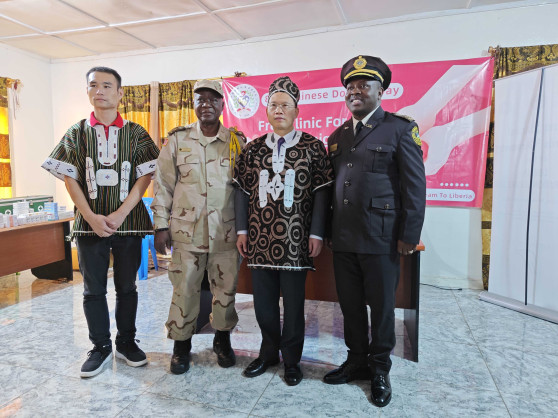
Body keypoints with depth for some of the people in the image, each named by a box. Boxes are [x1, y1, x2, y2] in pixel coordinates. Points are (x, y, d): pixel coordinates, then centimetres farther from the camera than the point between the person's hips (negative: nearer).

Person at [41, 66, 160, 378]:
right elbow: (69, 178, 1)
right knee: (93, 288, 8)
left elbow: (144, 177, -4)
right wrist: (91, 218, -11)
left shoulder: (135, 133, 2)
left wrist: (120, 214, -13)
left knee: (127, 286, 10)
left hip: (129, 221, -1)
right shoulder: (76, 133, 6)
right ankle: (101, 347, 24)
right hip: (90, 223, 1)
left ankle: (127, 342, 27)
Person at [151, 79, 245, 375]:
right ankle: (181, 345, 26)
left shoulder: (236, 141, 5)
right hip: (186, 231, 0)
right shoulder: (177, 139, 3)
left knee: (225, 288, 10)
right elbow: (163, 184, 4)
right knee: (184, 289, 6)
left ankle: (222, 339, 32)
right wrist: (161, 225, 1)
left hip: (226, 232, 1)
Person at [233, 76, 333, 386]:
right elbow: (242, 190, 10)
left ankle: (291, 360, 28)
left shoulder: (313, 147, 1)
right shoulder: (253, 149, 9)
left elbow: (321, 193, -1)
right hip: (259, 239, 3)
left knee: (293, 303, 8)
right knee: (263, 302, 13)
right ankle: (269, 352, 35)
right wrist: (242, 230, 5)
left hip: (295, 241, -3)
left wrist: (316, 234, -7)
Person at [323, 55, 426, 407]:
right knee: (351, 304, 15)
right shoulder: (338, 135, 13)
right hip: (343, 239, 5)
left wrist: (410, 236, -10)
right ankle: (357, 361, 34)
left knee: (381, 306, 10)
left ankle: (380, 369, 30)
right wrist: (326, 231, 10)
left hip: (381, 239, -5)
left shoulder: (400, 128, -3)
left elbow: (415, 186, -6)